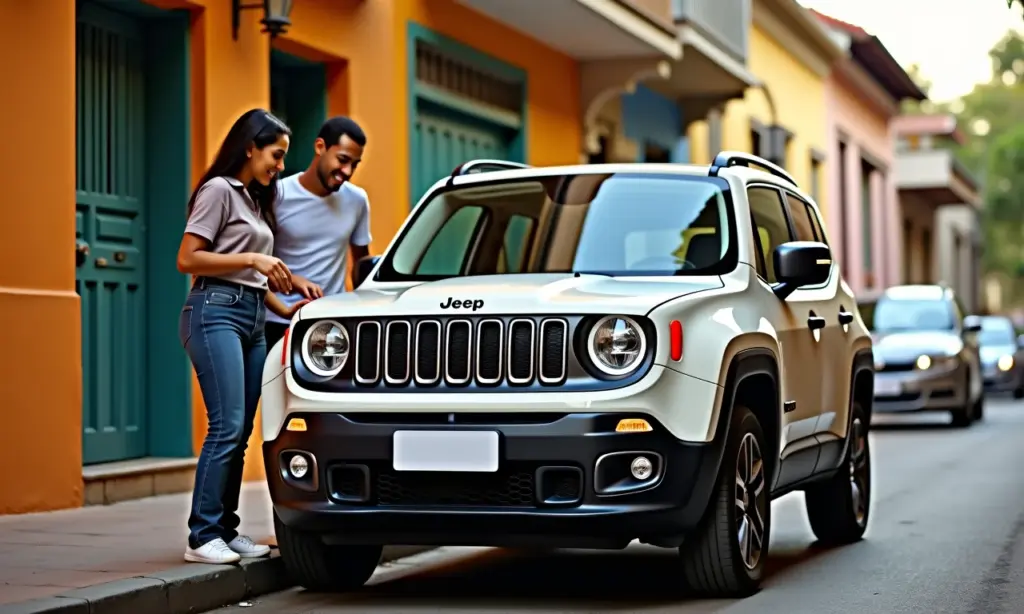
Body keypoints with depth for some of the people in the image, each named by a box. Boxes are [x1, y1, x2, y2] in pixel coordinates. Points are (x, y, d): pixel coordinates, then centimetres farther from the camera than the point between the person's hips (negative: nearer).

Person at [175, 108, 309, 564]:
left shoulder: (255, 200, 23)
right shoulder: (219, 190, -3)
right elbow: (187, 259, -10)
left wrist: (283, 308, 12)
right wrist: (252, 260, -12)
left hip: (252, 319, 9)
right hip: (217, 310, -9)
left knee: (240, 433, 5)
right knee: (227, 427, -15)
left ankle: (226, 531, 8)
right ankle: (202, 537, -14)